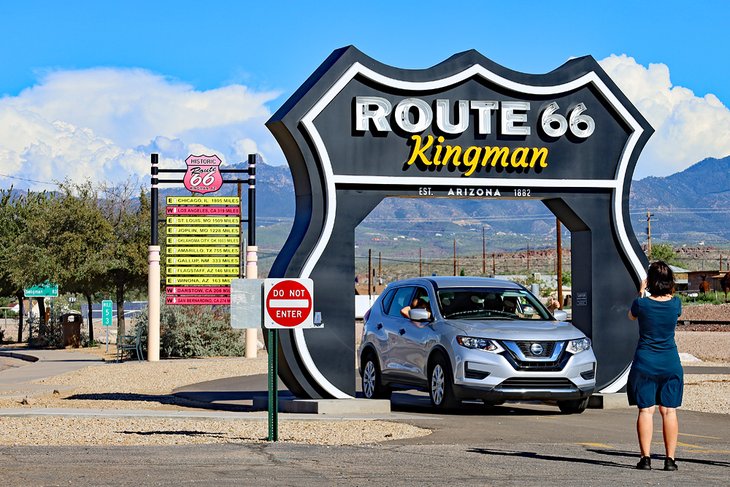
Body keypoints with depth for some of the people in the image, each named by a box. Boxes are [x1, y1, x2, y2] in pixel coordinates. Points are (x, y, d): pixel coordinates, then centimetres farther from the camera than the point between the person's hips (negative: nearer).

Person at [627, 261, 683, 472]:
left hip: (644, 364, -2)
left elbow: (631, 315, 13)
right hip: (670, 363, 2)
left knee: (646, 410, 1)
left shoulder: (642, 303, -11)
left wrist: (641, 293, 21)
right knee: (669, 411, 5)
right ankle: (670, 459, 4)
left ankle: (645, 457, -4)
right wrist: (668, 291, 27)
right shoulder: (675, 303, -5)